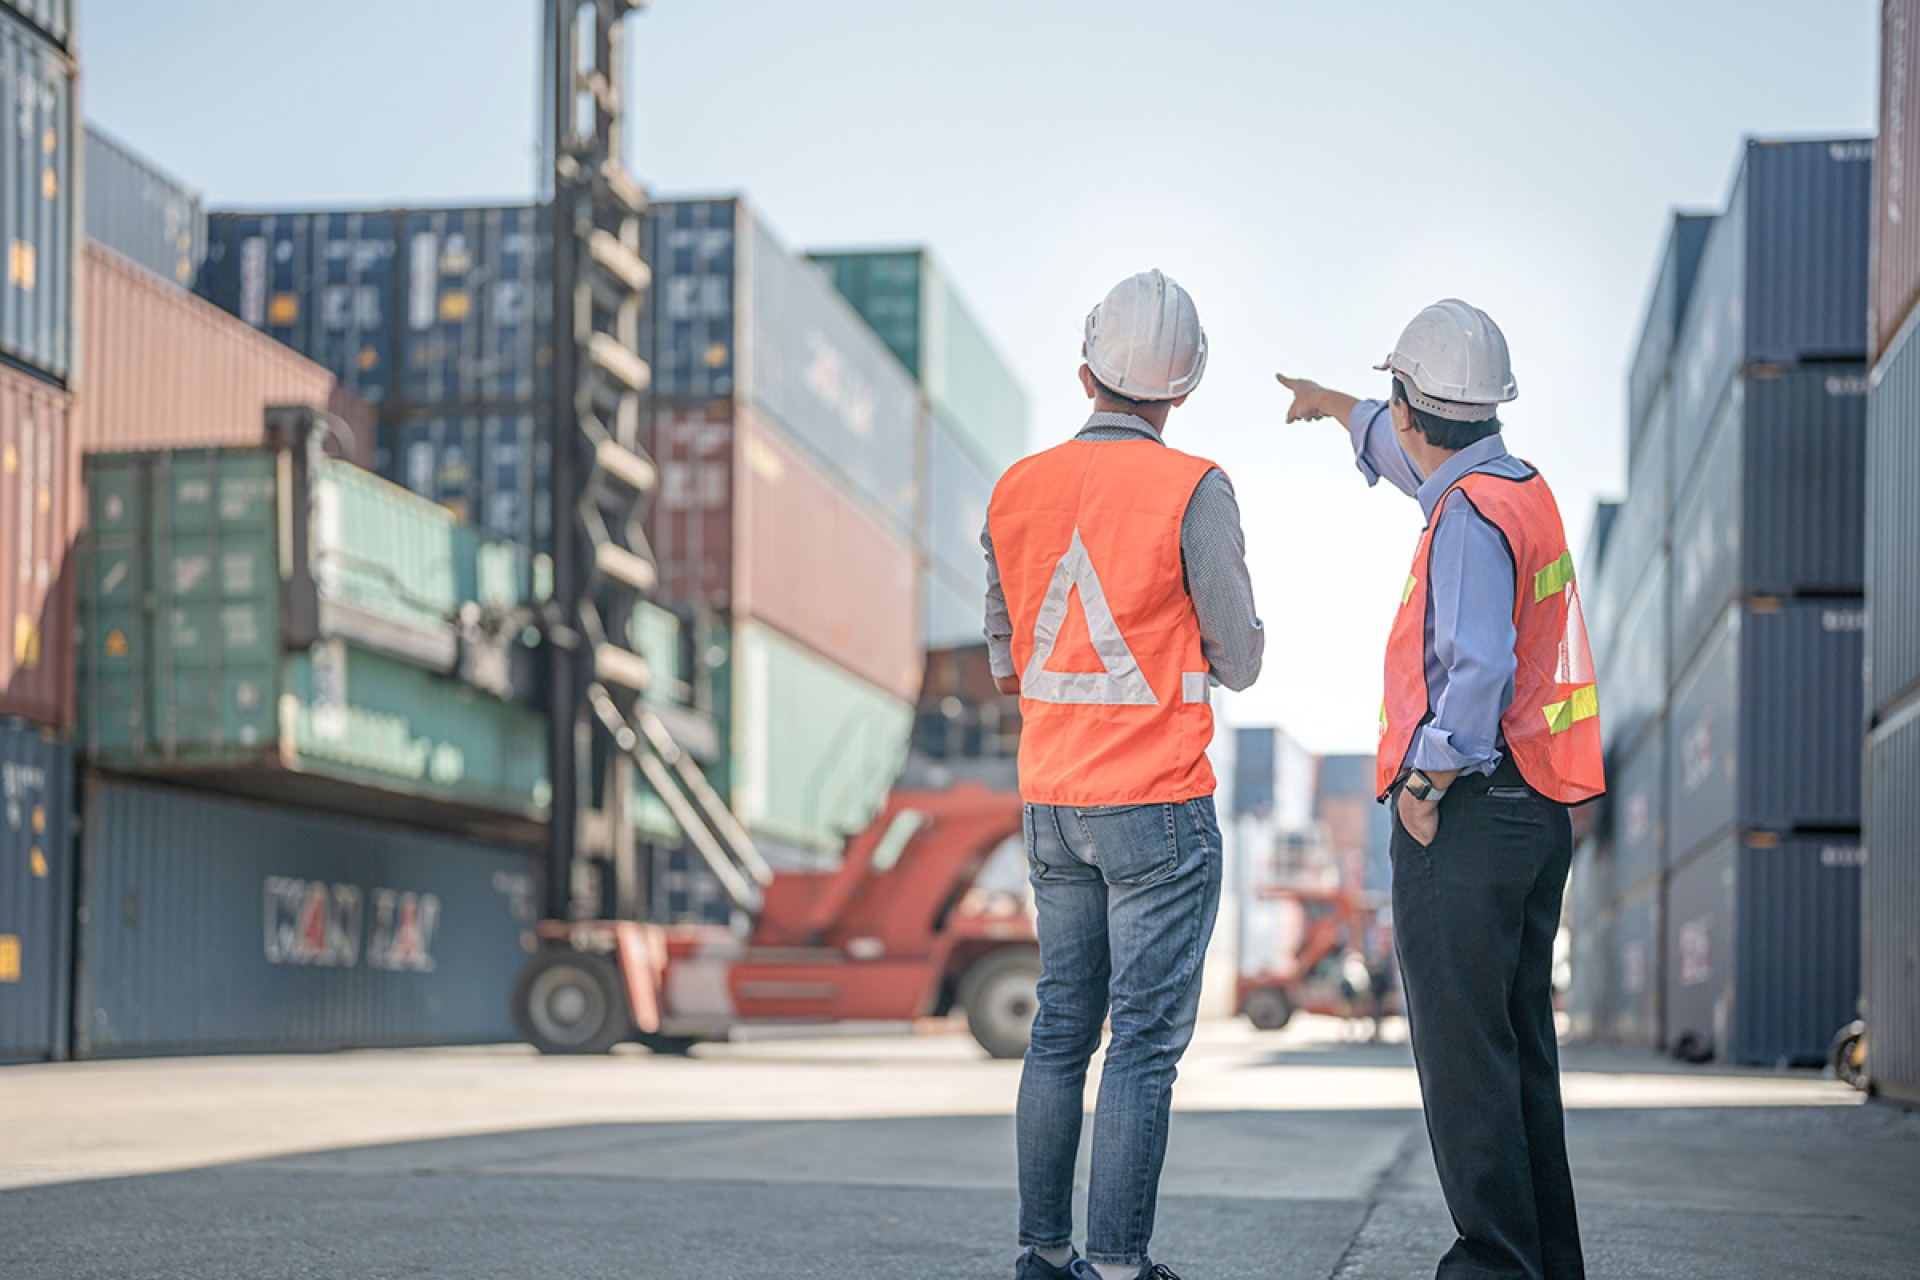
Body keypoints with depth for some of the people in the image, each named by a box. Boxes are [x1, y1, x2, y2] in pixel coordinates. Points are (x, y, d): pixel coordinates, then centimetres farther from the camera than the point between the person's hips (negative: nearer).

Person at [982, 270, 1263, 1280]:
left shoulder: (1016, 489, 5)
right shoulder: (1193, 491, -11)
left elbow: (1005, 664, 12)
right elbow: (1238, 662, -6)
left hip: (1051, 805, 6)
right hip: (1158, 802, -6)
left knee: (1061, 1030, 13)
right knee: (1147, 1042, -2)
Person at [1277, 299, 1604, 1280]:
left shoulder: (1470, 514, -15)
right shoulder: (1523, 490, 14)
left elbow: (1479, 668, -26)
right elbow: (1413, 461, 36)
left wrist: (1425, 776, -14)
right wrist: (1335, 408, 51)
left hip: (1465, 812, -10)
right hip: (1537, 814, 10)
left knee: (1461, 1048, -6)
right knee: (1520, 1046, 14)